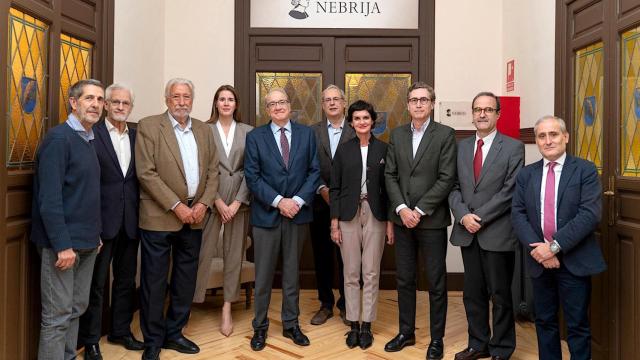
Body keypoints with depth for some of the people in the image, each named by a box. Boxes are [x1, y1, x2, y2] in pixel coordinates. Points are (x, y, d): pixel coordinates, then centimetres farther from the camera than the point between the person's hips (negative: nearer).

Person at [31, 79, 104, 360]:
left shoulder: (89, 139, 12)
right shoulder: (58, 138, -13)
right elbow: (49, 197, -19)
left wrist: (95, 234, 13)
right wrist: (63, 245, -22)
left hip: (86, 242, 8)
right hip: (63, 243, -8)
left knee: (77, 309, 15)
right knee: (57, 315, 0)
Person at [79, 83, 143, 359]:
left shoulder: (137, 136, 9)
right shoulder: (92, 134, -6)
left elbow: (141, 177, 9)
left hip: (130, 220, 5)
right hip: (103, 220, -5)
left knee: (126, 280, 16)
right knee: (96, 283, 6)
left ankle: (121, 331, 31)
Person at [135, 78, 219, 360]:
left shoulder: (204, 130, 11)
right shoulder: (149, 126, -4)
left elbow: (212, 170, 10)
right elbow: (146, 173, -12)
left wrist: (204, 203, -5)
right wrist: (176, 206, -15)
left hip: (194, 217, 5)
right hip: (159, 217, -5)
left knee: (185, 280, 12)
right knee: (154, 281, 4)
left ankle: (173, 333, 28)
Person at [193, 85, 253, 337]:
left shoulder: (248, 131, 5)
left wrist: (237, 202, -7)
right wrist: (218, 201, -9)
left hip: (239, 199, 2)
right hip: (211, 198, -1)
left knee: (234, 253, 6)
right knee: (203, 251, -3)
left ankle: (227, 309, 16)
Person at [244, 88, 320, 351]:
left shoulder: (306, 134, 6)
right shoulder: (255, 136, 1)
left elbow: (314, 171, 1)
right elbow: (252, 177, -6)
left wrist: (298, 200, -11)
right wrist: (279, 201, -15)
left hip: (298, 212, 2)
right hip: (266, 214, -1)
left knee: (292, 272, 12)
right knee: (263, 275, 6)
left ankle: (291, 324, 25)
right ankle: (260, 327, 20)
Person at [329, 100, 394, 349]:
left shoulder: (383, 149, 2)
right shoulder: (343, 150, 3)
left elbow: (389, 187, 3)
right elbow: (335, 188, 3)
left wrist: (390, 222, -1)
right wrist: (334, 223, -2)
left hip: (375, 216, 0)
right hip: (349, 215, 1)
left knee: (371, 273, 5)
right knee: (351, 273, 6)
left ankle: (367, 325, 16)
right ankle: (353, 324, 18)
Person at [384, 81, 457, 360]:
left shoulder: (445, 134, -4)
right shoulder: (397, 134, 9)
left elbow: (446, 178, -10)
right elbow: (390, 175, 5)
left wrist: (419, 210, -14)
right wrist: (401, 208, -8)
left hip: (432, 220, -4)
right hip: (402, 218, 4)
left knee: (436, 282, 6)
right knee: (404, 280, 12)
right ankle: (406, 332, 27)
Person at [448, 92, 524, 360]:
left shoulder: (513, 147, -3)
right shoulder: (461, 147, 11)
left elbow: (510, 191, -11)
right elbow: (454, 187, 6)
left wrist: (479, 217, -15)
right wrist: (463, 216, -10)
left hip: (497, 233, -4)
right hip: (467, 233, 4)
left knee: (500, 295, 7)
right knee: (472, 293, 13)